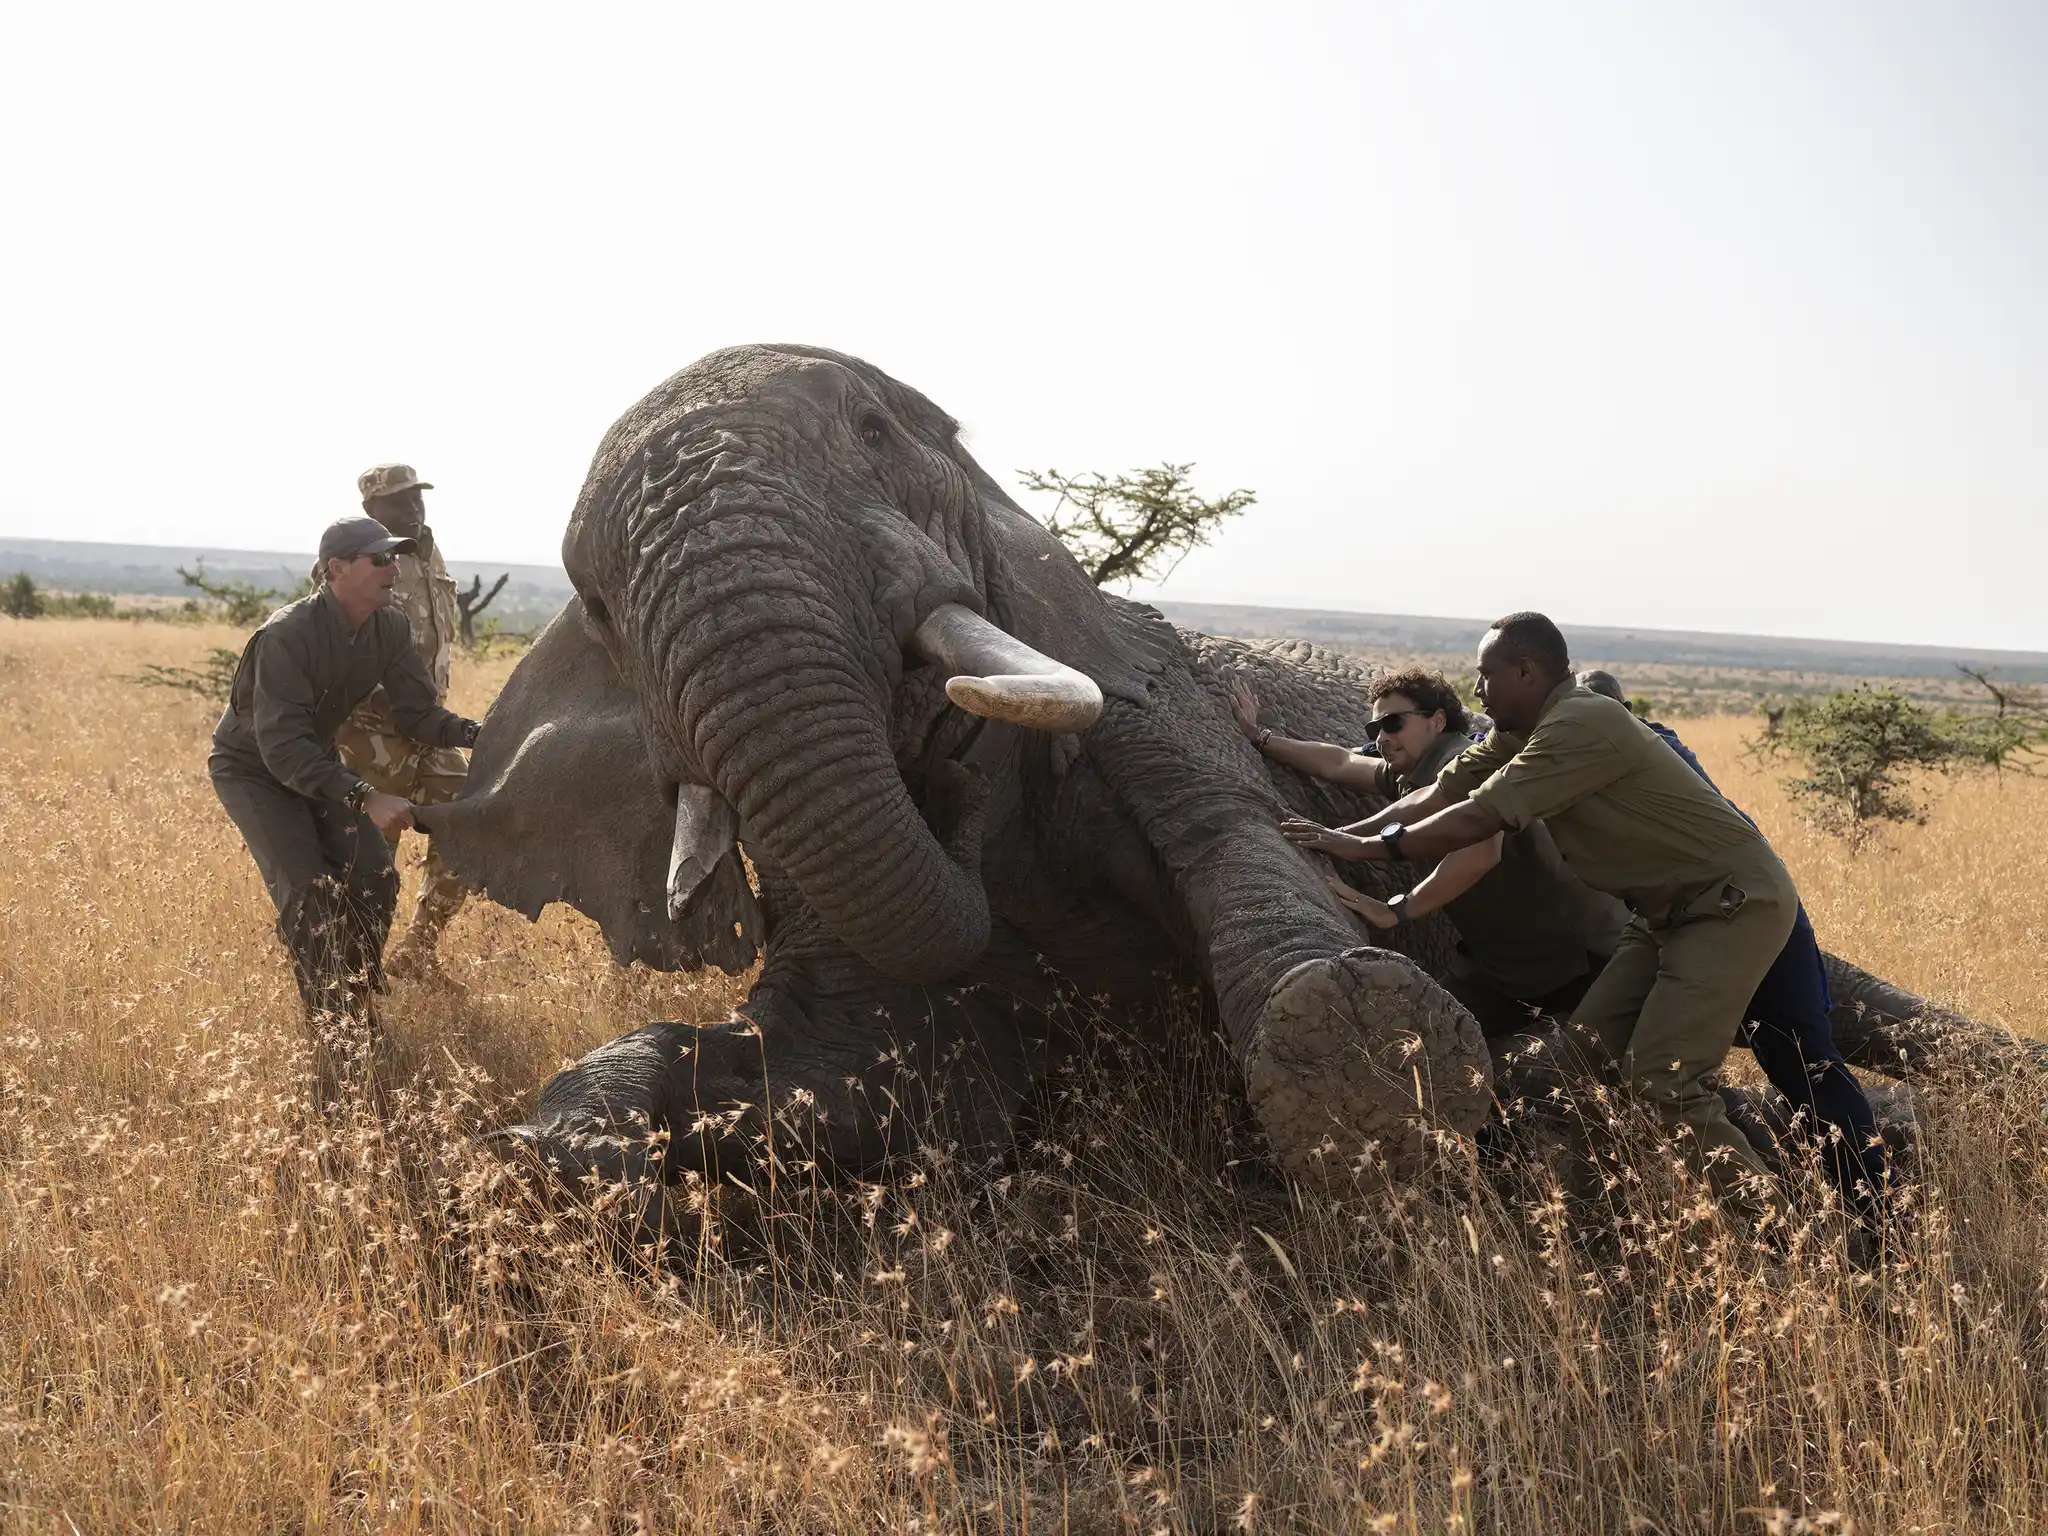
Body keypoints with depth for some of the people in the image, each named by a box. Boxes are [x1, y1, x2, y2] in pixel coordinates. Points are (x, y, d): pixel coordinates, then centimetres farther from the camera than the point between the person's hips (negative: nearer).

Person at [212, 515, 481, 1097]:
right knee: (309, 894, -20)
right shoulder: (287, 636, -34)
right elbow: (283, 748, -40)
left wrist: (475, 733, -31)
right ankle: (332, 1040, -10)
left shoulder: (391, 629, -13)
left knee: (375, 881, -4)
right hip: (253, 769, -7)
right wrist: (365, 799, -49)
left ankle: (361, 1013, 15)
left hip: (317, 764, 7)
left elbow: (419, 713, -10)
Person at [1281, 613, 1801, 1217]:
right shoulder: (1519, 734, 8)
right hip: (1668, 912, 10)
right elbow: (1438, 796, 6)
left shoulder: (1582, 725, -23)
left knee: (1661, 1078, -17)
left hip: (1736, 902, -10)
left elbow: (1477, 820, -24)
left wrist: (1368, 847, -15)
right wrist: (1339, 838, -2)